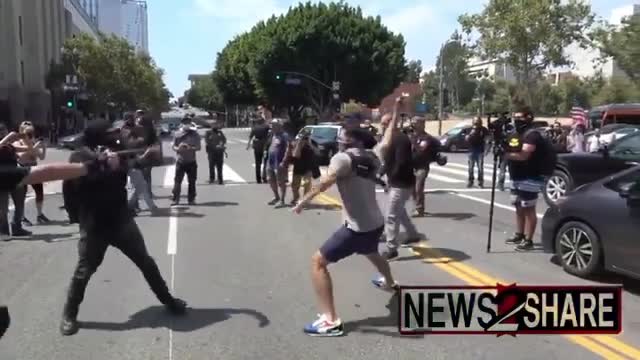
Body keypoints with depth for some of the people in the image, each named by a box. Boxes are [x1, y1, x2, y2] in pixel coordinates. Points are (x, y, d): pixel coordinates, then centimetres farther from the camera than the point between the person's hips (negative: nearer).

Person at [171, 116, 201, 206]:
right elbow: (174, 146, 9)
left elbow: (198, 147, -1)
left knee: (192, 181, 5)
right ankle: (175, 199, 2)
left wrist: (191, 148, -20)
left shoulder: (195, 134, 3)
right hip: (180, 161, 0)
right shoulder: (178, 134, 6)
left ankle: (191, 199, 14)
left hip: (191, 162, 0)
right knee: (177, 181, -3)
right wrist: (178, 148, -14)